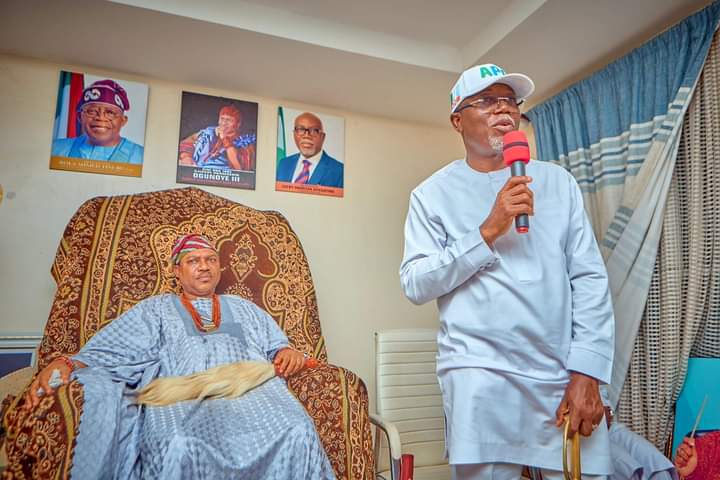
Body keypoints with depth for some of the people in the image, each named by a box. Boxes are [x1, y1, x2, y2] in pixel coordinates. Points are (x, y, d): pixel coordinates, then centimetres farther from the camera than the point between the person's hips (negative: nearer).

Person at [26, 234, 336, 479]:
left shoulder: (243, 309, 32)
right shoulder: (156, 309, 27)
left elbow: (276, 347, 28)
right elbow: (108, 353, 15)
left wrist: (288, 353, 4)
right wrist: (67, 364, -5)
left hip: (250, 385, 2)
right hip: (181, 391, -1)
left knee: (298, 433, -33)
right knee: (178, 447, -40)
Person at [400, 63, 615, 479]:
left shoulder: (558, 182, 9)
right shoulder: (434, 193, 2)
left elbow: (590, 279, 4)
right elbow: (415, 284, -6)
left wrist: (587, 373, -4)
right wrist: (488, 231, -16)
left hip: (565, 372, 3)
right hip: (480, 373, -2)